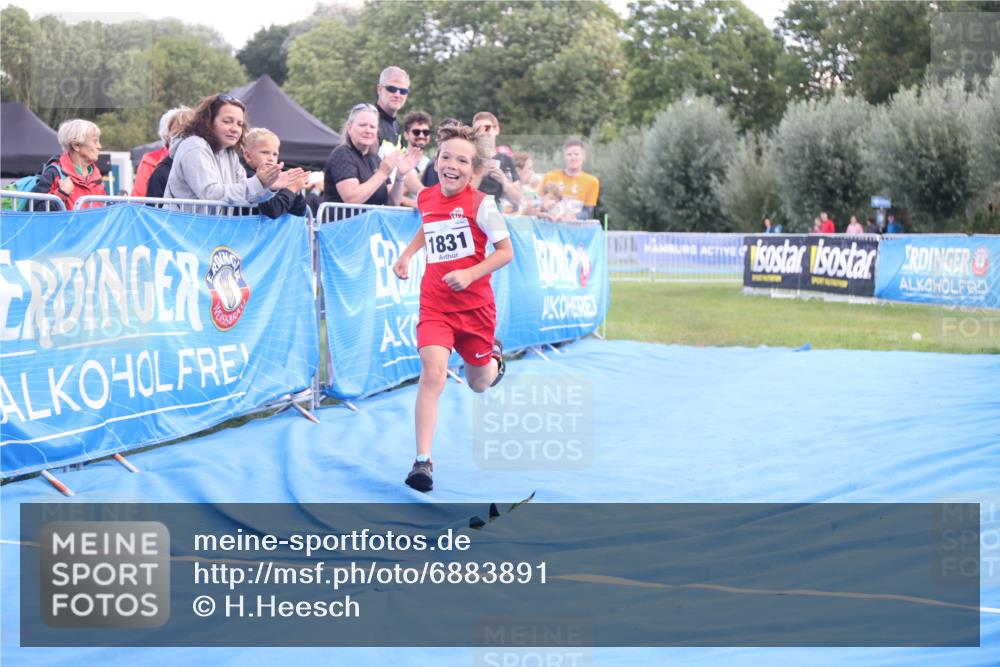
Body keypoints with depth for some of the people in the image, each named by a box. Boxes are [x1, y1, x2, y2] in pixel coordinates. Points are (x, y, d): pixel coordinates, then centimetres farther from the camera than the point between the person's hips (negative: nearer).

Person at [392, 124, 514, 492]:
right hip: (434, 303, 2)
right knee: (433, 372, -21)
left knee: (478, 385, 14)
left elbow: (506, 251, -7)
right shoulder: (425, 198, 2)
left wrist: (470, 274, -20)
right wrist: (406, 255, 13)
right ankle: (422, 461, -20)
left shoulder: (480, 203, -11)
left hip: (474, 304, -1)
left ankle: (494, 356, 53)